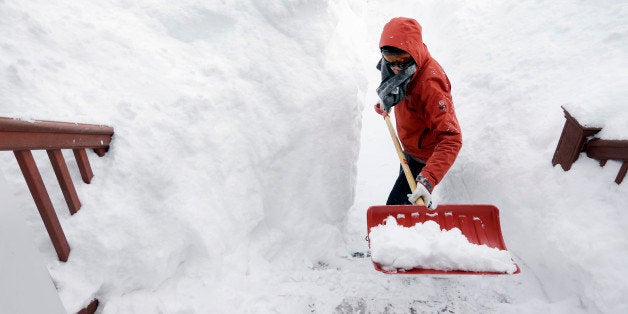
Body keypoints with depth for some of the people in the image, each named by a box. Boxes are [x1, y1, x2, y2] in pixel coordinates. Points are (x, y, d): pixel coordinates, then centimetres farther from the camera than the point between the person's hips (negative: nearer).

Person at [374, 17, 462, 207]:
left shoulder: (430, 84, -36)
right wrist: (385, 101, -1)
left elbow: (451, 140, -40)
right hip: (410, 149, 9)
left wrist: (428, 180, -49)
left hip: (424, 158, -9)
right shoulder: (403, 69, -11)